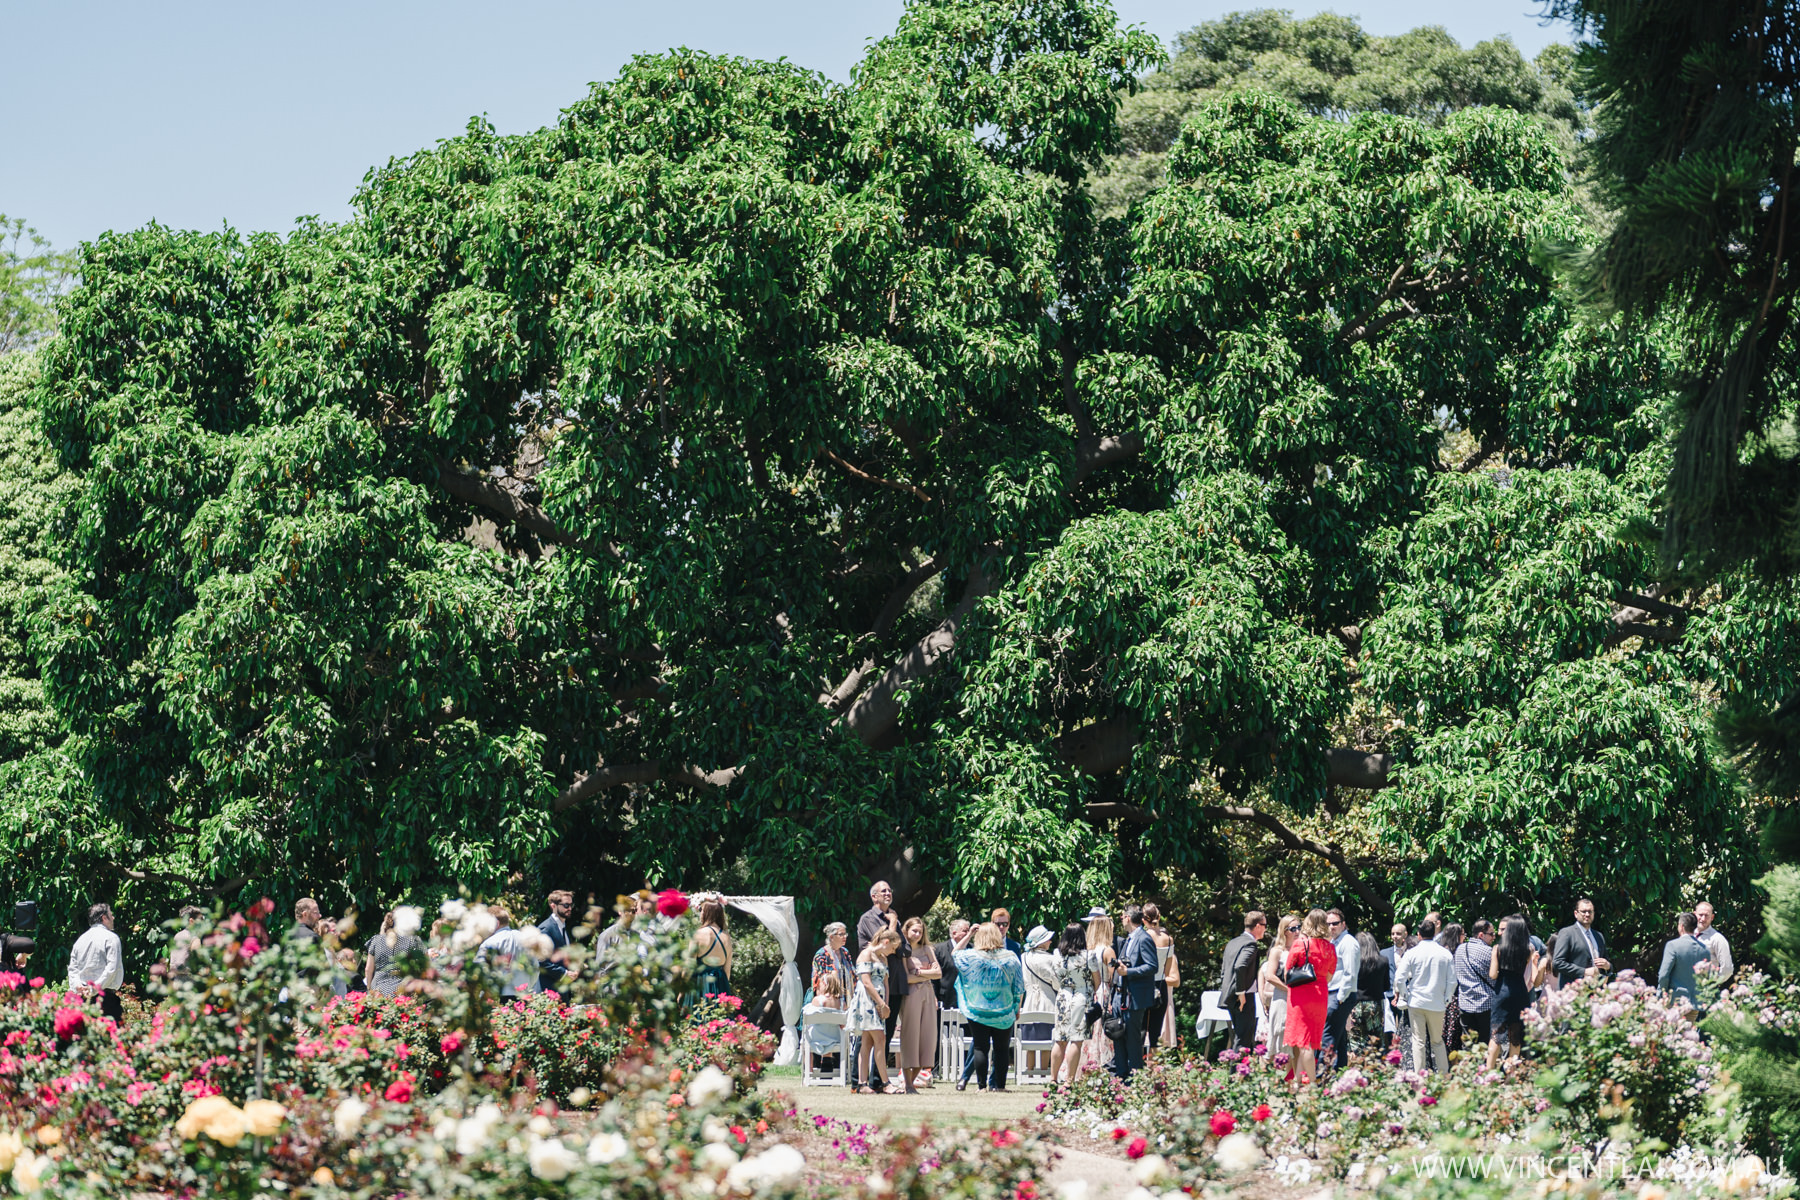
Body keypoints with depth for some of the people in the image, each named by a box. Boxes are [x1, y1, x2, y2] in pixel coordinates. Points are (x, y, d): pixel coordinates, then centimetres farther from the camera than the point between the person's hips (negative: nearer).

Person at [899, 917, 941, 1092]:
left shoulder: (926, 949, 16)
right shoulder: (903, 951, 1)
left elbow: (938, 973, 10)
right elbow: (905, 977, -9)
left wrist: (919, 972, -2)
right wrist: (929, 975, 0)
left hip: (928, 994, 5)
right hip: (910, 995, -5)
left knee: (928, 1036, 0)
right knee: (909, 1037, -6)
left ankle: (913, 1079, 7)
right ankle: (908, 1085, -4)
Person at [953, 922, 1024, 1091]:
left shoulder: (970, 957, -9)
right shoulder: (1011, 958, -6)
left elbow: (955, 953, 12)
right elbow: (1019, 989, -1)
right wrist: (1017, 1008, 12)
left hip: (978, 1012, -1)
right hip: (1004, 1013, 1)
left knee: (980, 1047, 3)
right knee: (1002, 1048, 7)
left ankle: (982, 1085, 1)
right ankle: (999, 1084, 6)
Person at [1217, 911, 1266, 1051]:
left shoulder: (1232, 943, 17)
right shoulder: (1250, 944, -12)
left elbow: (1223, 971, 19)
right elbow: (1240, 967, -26)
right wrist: (1241, 992, -20)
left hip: (1229, 998, 9)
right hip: (1245, 998, -9)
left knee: (1238, 1036, 17)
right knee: (1243, 1041, -8)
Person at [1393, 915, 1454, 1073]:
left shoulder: (1412, 953, -7)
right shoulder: (1445, 953, -3)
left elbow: (1399, 978, -6)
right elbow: (1452, 981, 1)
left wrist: (1400, 994, 11)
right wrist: (1446, 998, 14)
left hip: (1416, 1001, -1)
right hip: (1437, 1004, 2)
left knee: (1418, 1041, 3)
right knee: (1437, 1041, 13)